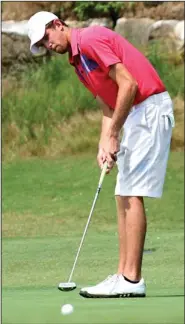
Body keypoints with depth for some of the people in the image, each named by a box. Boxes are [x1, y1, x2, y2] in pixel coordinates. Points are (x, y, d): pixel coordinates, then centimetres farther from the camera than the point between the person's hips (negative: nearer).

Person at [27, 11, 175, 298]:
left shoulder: (89, 40, -13)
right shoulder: (78, 61, 18)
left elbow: (129, 84, -20)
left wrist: (113, 135, -15)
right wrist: (104, 145, 2)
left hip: (149, 110, -10)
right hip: (134, 115, 10)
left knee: (132, 195, -11)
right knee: (123, 196, 9)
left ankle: (132, 280, -12)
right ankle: (124, 275, 8)